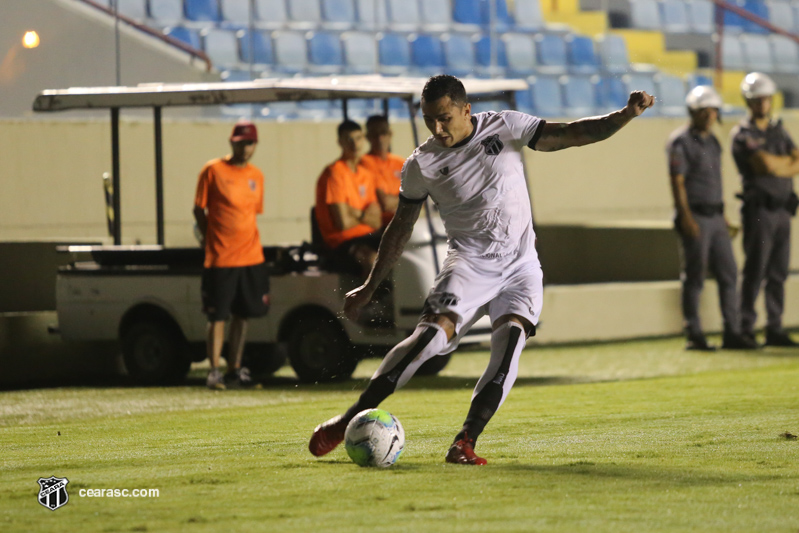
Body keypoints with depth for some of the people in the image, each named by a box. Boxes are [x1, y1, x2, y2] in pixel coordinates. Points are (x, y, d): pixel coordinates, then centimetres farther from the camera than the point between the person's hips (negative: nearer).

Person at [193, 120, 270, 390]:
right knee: (218, 316, -4)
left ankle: (235, 370, 16)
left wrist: (249, 242, 8)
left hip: (251, 256, 5)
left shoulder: (256, 176, 11)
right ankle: (214, 372, -1)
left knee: (242, 315, 9)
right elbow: (199, 210, 1)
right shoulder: (213, 170, -3)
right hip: (220, 257, -5)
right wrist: (211, 240, -3)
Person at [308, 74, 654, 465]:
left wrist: (626, 115, -15)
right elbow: (400, 228, 9)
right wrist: (369, 287, 12)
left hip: (521, 265, 1)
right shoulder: (421, 165, -2)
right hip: (469, 263, -1)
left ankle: (465, 443, -24)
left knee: (511, 338, -24)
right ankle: (349, 421, -19)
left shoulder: (504, 128, -2)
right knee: (432, 334, -23)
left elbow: (572, 134, -1)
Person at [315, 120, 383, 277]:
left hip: (366, 237, 8)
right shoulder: (335, 173, -9)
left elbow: (377, 222, 12)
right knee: (372, 259, -37)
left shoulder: (366, 174, 16)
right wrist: (366, 217, 5)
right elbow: (343, 223, -14)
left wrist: (357, 214, -9)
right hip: (342, 242, -8)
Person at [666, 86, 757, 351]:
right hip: (695, 218, -8)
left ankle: (732, 333, 10)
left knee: (728, 274, 6)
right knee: (695, 277, -4)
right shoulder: (681, 142, -8)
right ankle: (694, 336, 1)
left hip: (715, 217, 8)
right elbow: (677, 182, -13)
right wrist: (685, 217, -20)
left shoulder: (712, 141, 17)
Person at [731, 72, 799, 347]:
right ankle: (745, 329, -5)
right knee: (755, 272, -8)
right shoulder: (743, 134, -5)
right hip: (759, 209, -6)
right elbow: (767, 164, -18)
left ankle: (775, 330, 9)